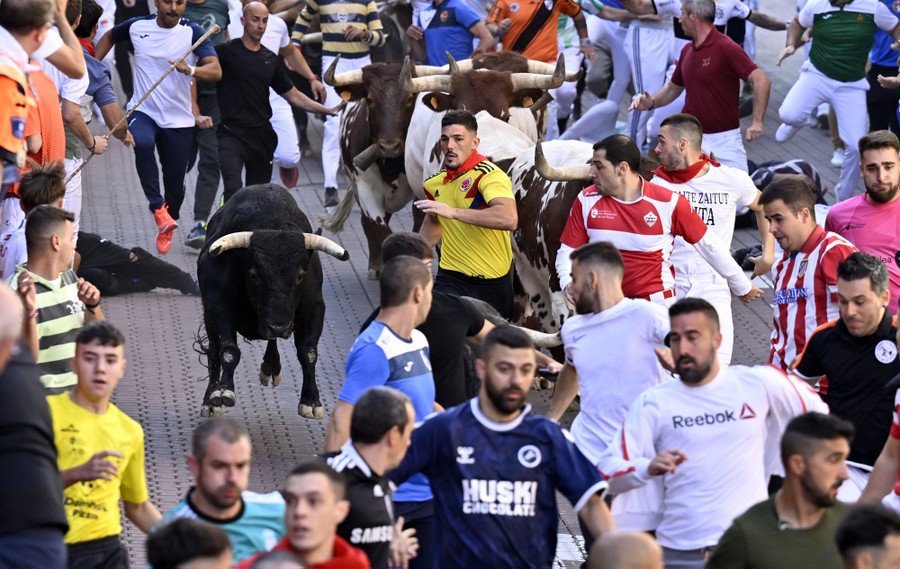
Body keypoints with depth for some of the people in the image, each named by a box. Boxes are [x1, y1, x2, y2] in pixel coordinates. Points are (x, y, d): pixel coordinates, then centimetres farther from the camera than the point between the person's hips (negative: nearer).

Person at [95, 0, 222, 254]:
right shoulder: (136, 26, -2)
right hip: (143, 111, 0)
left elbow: (216, 70, -22)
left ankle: (166, 228, 35)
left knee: (175, 185, 6)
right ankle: (158, 208, -27)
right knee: (142, 143, -35)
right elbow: (109, 37, 20)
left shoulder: (193, 33, -10)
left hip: (179, 119, 0)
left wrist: (191, 70, -43)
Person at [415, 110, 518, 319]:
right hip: (451, 278, 4)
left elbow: (509, 219, -35)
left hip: (494, 283, -4)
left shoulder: (489, 175, -16)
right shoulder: (435, 183, 7)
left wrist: (453, 212, -37)